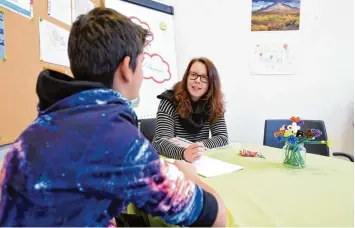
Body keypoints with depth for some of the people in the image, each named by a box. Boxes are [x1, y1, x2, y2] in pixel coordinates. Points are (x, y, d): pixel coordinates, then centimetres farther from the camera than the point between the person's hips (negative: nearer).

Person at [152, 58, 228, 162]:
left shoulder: (214, 104, -1)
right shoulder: (170, 101, -13)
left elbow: (223, 137, -5)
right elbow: (161, 141, -22)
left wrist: (201, 145, -22)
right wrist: (184, 153, -40)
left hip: (198, 162, 3)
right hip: (169, 161, -3)